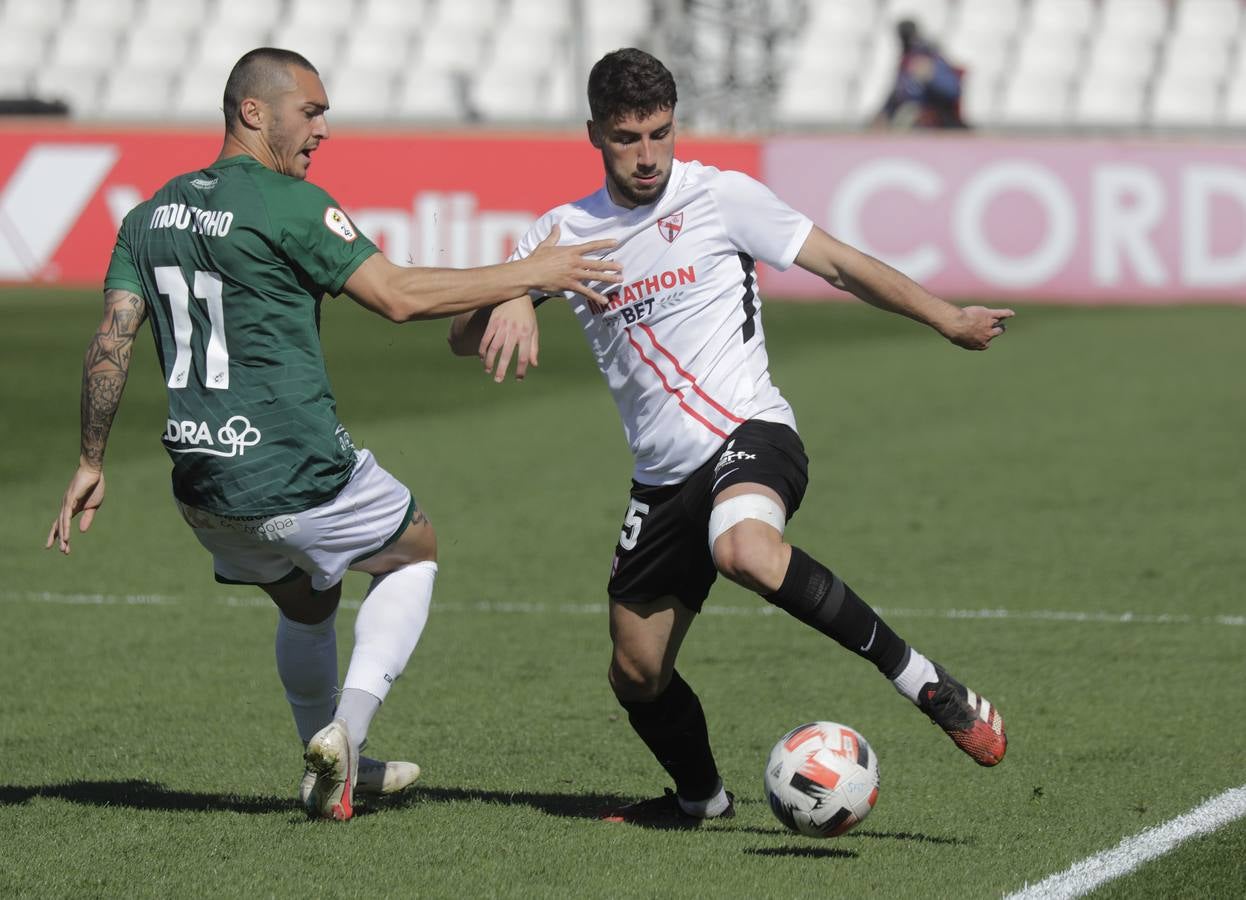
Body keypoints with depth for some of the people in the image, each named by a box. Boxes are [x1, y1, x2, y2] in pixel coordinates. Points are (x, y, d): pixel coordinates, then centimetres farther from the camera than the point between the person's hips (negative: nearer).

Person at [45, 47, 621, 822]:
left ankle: (333, 770, 38)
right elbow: (398, 295, -17)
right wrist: (533, 274, -11)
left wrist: (92, 463, 13)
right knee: (416, 551, 19)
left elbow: (112, 342, 6)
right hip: (297, 474, -7)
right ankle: (348, 723, 2)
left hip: (202, 482, 7)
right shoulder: (291, 205, -13)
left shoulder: (154, 214, 9)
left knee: (306, 605, 30)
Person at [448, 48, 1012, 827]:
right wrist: (508, 305, -16)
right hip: (663, 478, 5)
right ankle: (701, 797, 38)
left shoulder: (719, 197, -1)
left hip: (748, 434, -5)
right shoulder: (564, 233, 10)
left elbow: (838, 263, 3)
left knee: (745, 550, -39)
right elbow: (464, 336, 7)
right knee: (637, 677, 8)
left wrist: (947, 318, -2)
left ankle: (927, 684, -33)